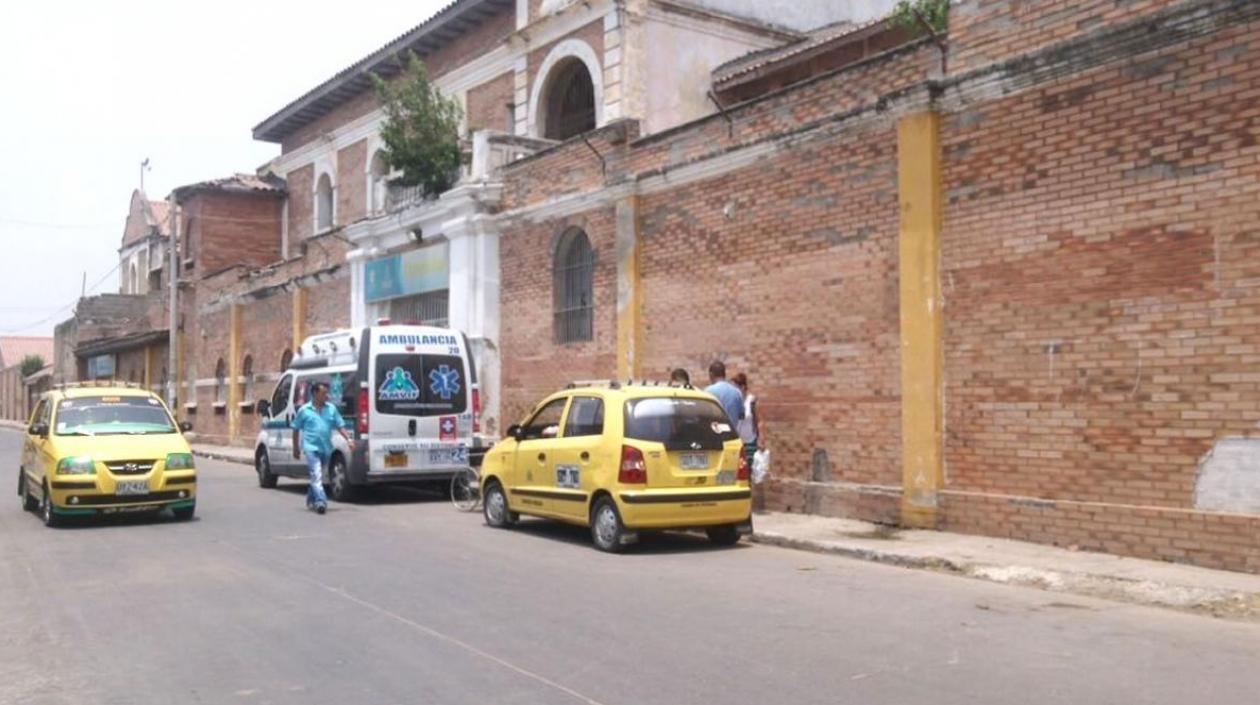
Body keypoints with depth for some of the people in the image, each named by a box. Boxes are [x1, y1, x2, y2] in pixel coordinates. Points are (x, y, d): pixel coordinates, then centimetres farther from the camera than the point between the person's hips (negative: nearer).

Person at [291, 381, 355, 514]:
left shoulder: (331, 409, 6)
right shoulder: (304, 410, -1)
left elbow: (340, 426, 6)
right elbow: (296, 430, 7)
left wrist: (349, 439, -8)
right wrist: (296, 448, 8)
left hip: (326, 448, 4)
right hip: (311, 447, -4)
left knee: (318, 476, 17)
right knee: (316, 475, -16)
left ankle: (311, 500, 34)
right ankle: (320, 501, -23)